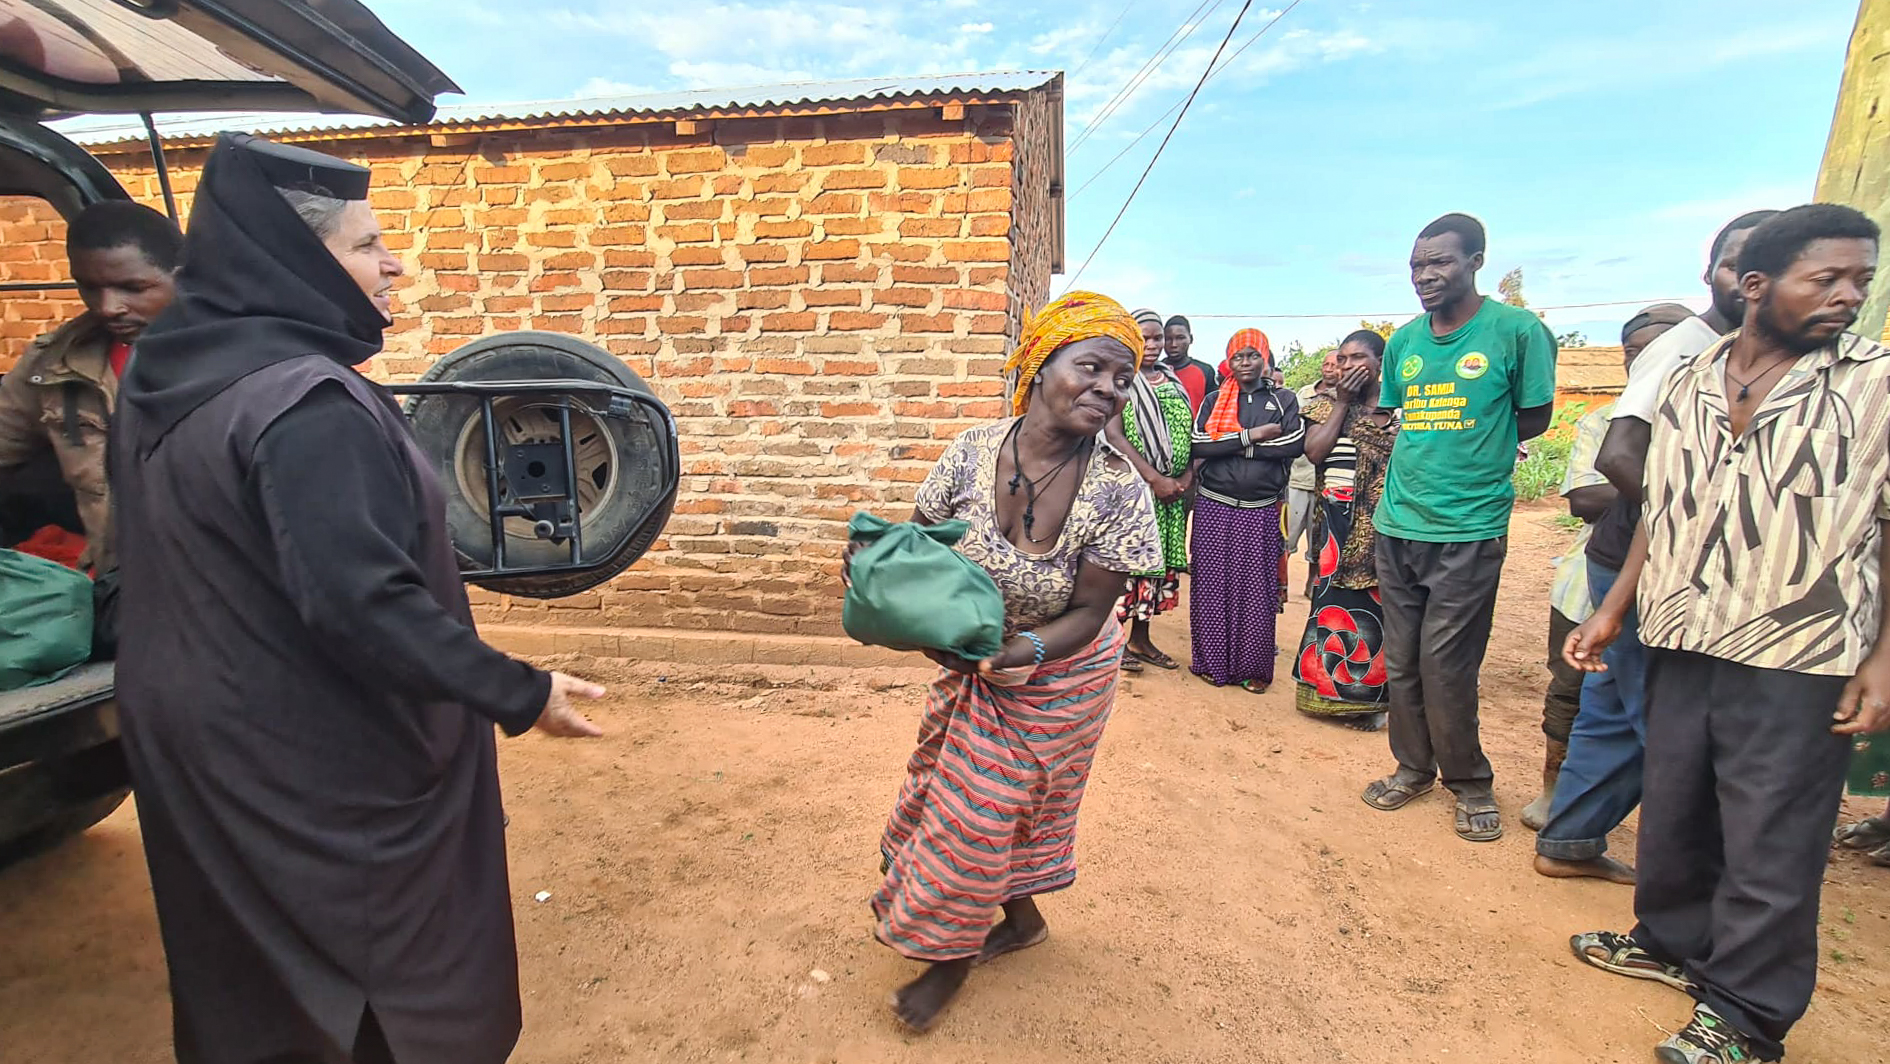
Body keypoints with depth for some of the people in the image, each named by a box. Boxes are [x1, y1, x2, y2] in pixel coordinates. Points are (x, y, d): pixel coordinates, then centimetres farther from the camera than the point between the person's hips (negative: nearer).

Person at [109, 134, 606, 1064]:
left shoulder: (158, 377, 4)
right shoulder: (305, 402, -27)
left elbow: (160, 567, 15)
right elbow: (362, 604, -31)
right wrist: (518, 694, -24)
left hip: (199, 737, 9)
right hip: (318, 768, -9)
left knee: (254, 971, 27)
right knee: (409, 983, 13)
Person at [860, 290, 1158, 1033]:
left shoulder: (1119, 491, -27)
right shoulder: (973, 451, -20)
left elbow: (1087, 614, -20)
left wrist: (1028, 652, -38)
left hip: (1057, 675, -4)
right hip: (971, 663, 4)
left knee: (987, 811, 8)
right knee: (958, 792, 19)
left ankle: (956, 955, 38)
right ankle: (1021, 919, 49)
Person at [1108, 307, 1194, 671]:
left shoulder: (1173, 381, 15)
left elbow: (1192, 433, 14)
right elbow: (1114, 436, -14)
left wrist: (1187, 477, -3)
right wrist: (1155, 479, -18)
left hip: (1173, 490, 6)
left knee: (1159, 559, 9)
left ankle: (1141, 638, 20)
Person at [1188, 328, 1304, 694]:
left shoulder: (1284, 400, 8)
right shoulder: (1214, 400, 9)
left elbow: (1293, 445, -8)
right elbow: (1199, 444, -6)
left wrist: (1227, 446, -9)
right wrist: (1252, 435, -12)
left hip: (1261, 510, 0)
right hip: (1214, 507, 1)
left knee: (1257, 588, 0)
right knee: (1213, 584, 1)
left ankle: (1253, 668, 11)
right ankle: (1213, 662, 12)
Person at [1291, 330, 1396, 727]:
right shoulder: (1327, 406, 6)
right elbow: (1313, 452, -10)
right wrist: (1342, 402, -7)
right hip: (1338, 525, 0)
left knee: (1376, 605, 4)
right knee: (1334, 602, 1)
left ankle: (1367, 695, 17)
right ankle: (1329, 687, 14)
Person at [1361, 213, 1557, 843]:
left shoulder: (1518, 330, -5)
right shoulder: (1403, 341, 9)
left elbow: (1534, 420, 3)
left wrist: (1473, 449, 1)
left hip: (1470, 530, -5)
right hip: (1397, 526, 5)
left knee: (1444, 667, -1)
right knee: (1401, 663, 11)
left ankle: (1470, 782, 21)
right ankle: (1413, 768, 29)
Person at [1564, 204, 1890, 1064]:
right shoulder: (1687, 387, 7)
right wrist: (1612, 609, 8)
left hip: (1797, 662, -4)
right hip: (1680, 645, 4)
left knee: (1770, 848, 5)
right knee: (1672, 813, 16)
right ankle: (1673, 941, 37)